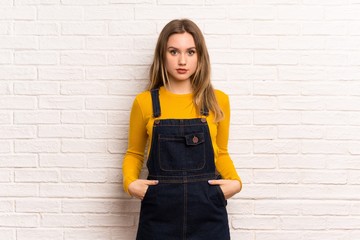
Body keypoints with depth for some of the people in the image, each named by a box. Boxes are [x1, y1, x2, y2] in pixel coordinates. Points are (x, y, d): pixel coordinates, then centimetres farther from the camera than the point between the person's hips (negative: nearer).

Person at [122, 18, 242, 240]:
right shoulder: (144, 102, -1)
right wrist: (130, 182, -7)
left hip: (207, 208, 1)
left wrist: (235, 181, -4)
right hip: (159, 210, 0)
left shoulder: (217, 101, 1)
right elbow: (134, 154, 10)